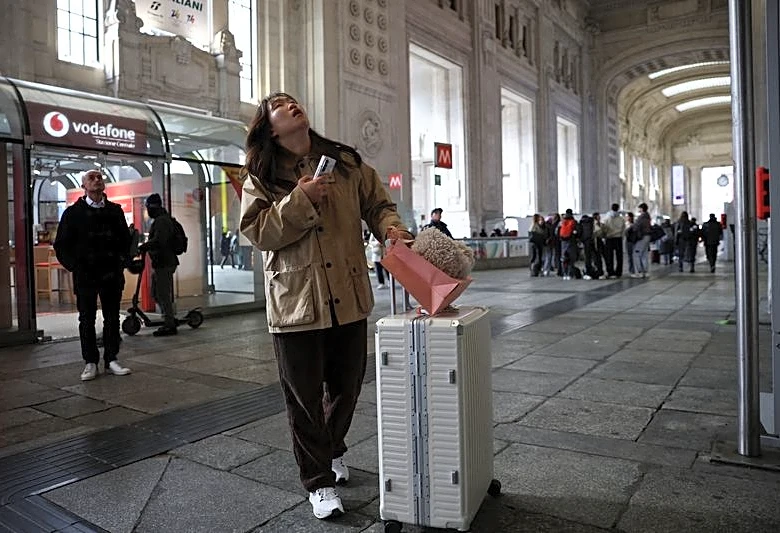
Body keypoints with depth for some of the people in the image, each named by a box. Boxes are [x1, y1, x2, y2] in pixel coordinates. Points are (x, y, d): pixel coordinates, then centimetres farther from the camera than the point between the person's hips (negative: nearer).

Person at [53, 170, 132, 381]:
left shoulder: (115, 211, 9)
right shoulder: (73, 212, 1)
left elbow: (125, 239, 17)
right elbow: (61, 244, 3)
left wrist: (122, 261, 7)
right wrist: (74, 266, -5)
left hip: (112, 274, 3)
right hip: (85, 275, -2)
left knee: (112, 319, 6)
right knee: (87, 320, 4)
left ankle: (111, 360, 15)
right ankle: (90, 363, 12)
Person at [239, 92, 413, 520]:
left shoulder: (345, 162, 7)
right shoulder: (261, 176, 1)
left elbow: (377, 203, 8)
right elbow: (256, 231, -8)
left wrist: (391, 228, -13)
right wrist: (300, 200, -18)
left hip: (348, 297, 3)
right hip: (296, 302, -3)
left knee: (347, 385, 17)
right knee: (304, 396, 6)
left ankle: (332, 451, 45)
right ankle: (319, 483, 24)